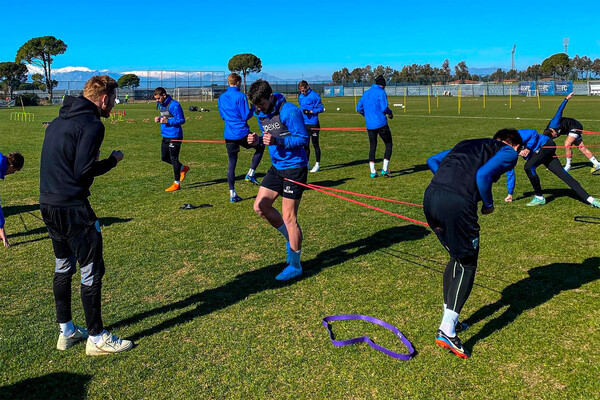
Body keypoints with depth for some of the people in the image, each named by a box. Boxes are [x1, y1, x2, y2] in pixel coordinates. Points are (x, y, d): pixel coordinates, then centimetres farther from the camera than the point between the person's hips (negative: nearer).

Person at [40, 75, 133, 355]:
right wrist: (113, 160, -4)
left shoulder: (58, 120, 15)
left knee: (63, 266, 19)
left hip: (48, 204, 10)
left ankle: (66, 332, 31)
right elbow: (84, 170, -19)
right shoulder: (92, 124, -14)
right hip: (72, 208, -10)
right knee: (92, 270, 1)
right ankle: (97, 338, 10)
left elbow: (57, 161, 14)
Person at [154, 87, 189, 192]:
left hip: (174, 136, -9)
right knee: (164, 157, 14)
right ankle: (183, 168, 35)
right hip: (165, 136, 9)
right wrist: (159, 119, 1)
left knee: (174, 159, -3)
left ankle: (177, 184, 8)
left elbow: (182, 120, -16)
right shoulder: (160, 104, 11)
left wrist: (167, 121, -27)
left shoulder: (174, 105, -17)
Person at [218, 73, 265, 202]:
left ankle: (232, 194, 10)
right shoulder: (241, 96, -11)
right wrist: (254, 108, 3)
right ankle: (251, 174, 9)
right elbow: (245, 116, -13)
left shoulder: (221, 98, 8)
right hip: (242, 133, -5)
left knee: (231, 164, 11)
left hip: (229, 136, 5)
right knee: (260, 147, 20)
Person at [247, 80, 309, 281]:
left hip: (294, 168, -8)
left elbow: (303, 139, -18)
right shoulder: (261, 114, 7)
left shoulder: (289, 111, -18)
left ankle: (295, 266, 10)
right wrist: (258, 140, -5)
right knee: (260, 206, 5)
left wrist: (276, 141, -30)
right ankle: (291, 238, 26)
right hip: (277, 167, 9)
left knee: (289, 217, -4)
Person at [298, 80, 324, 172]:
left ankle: (317, 164, 7)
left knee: (315, 144, 0)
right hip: (304, 123, 7)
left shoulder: (314, 95, -11)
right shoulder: (300, 96, 11)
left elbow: (320, 108, -11)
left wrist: (310, 111, -20)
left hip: (313, 124, -7)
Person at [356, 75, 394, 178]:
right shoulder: (381, 92, -5)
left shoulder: (366, 93, 14)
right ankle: (385, 169, -1)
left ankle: (372, 171, 7)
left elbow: (359, 108, 15)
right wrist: (390, 113, 5)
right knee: (388, 144, 7)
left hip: (369, 125, 6)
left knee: (372, 147, 12)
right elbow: (384, 108, -15)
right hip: (381, 124, -5)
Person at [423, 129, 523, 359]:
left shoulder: (469, 144, 31)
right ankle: (447, 331, 4)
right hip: (457, 205, -7)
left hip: (430, 196, 7)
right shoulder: (509, 153, 13)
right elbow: (483, 174, -7)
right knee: (467, 266, 10)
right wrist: (489, 205, 8)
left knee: (456, 259, 25)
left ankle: (449, 318, 32)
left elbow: (433, 161, 25)